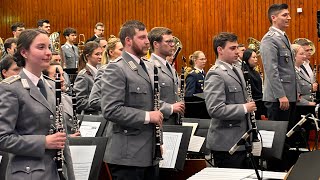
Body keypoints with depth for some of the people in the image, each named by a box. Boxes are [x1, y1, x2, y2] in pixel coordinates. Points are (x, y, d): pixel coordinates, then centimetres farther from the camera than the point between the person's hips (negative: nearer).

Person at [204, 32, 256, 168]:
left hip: (241, 141, 9)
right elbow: (215, 110, -26)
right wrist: (244, 108, -19)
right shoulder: (215, 75, -16)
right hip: (226, 144, -9)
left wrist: (249, 105, 9)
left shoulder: (236, 70, 14)